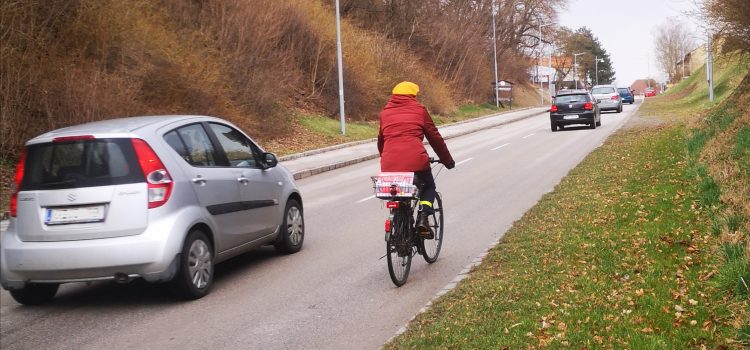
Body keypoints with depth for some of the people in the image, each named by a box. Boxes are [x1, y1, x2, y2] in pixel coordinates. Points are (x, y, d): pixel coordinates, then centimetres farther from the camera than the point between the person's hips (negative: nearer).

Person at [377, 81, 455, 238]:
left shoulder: (385, 112, 22)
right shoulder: (419, 109, 13)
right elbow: (434, 137, 15)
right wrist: (448, 161, 25)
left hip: (389, 164, 3)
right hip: (416, 160, -3)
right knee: (429, 187, 23)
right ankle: (423, 218, 1)